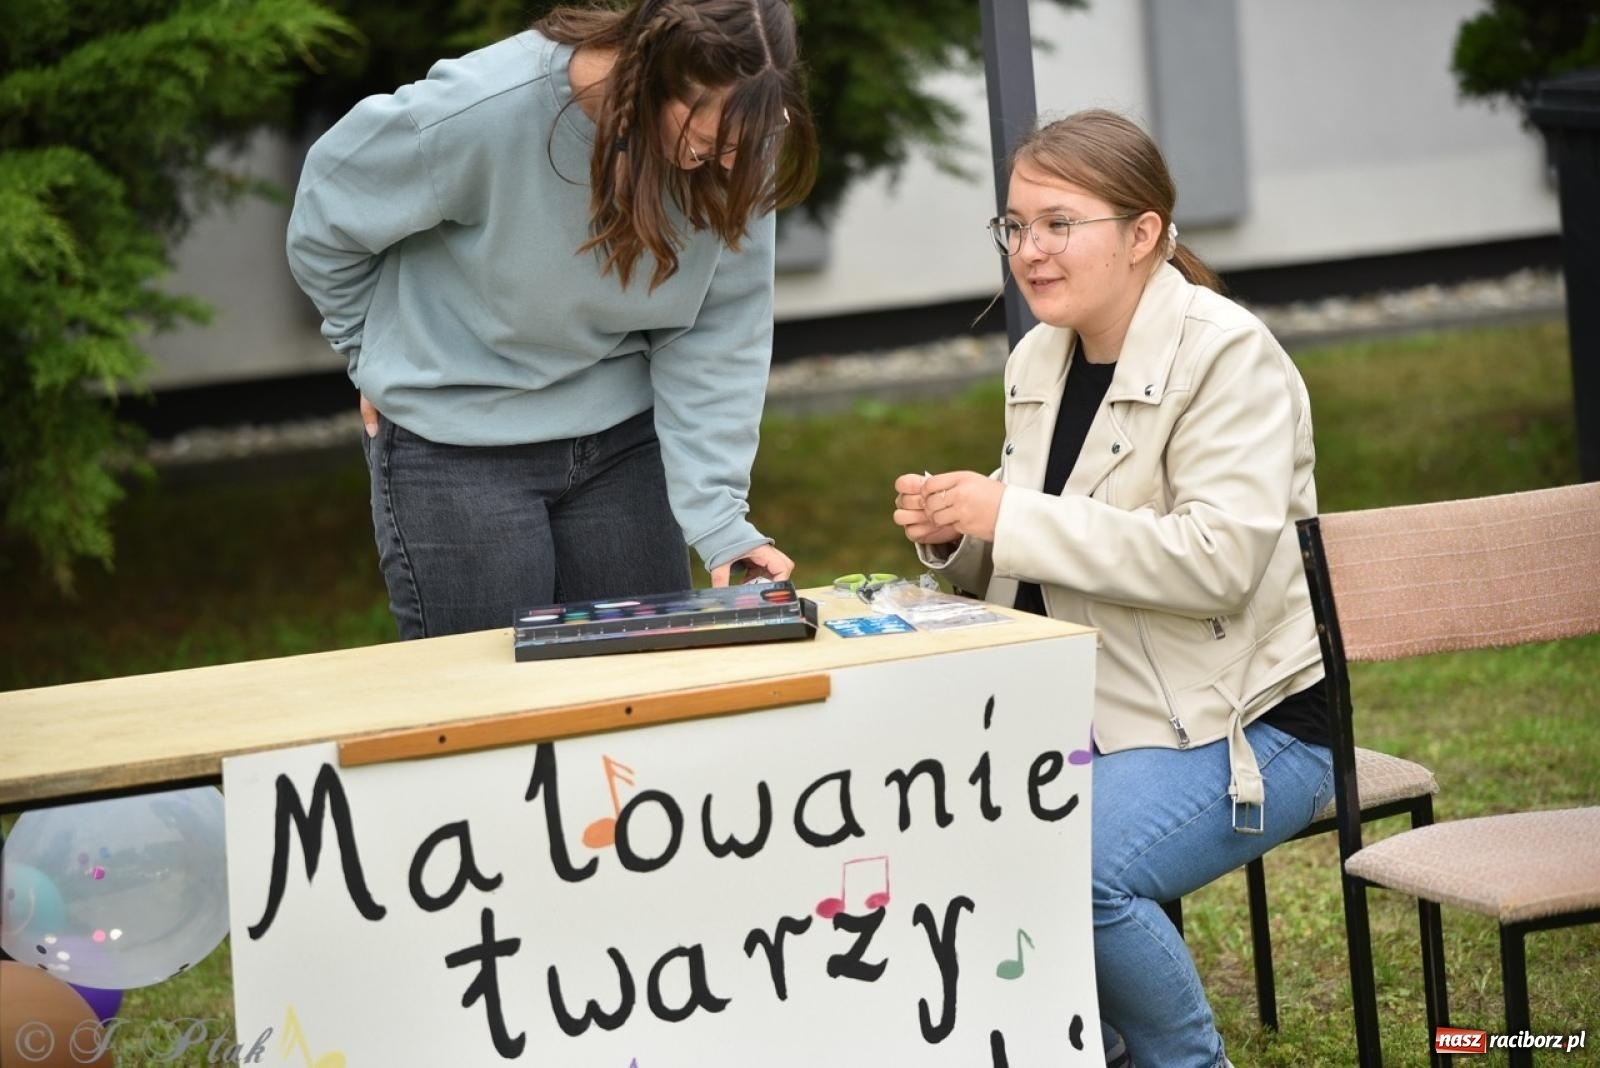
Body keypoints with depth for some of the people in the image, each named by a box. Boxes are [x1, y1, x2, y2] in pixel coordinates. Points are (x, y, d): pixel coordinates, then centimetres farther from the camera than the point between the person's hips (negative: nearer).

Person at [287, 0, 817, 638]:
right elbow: (326, 217, -10)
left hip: (621, 436, 4)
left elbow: (716, 338, -13)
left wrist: (717, 515, -20)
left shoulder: (736, 148, -17)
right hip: (455, 440, -3)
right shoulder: (479, 111, -28)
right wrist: (375, 357, 2)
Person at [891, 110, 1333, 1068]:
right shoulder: (1038, 361, 10)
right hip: (1082, 714, 7)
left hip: (1237, 726, -7)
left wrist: (1009, 515, -24)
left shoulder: (1228, 356, -12)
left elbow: (1218, 559, -25)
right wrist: (955, 537, -3)